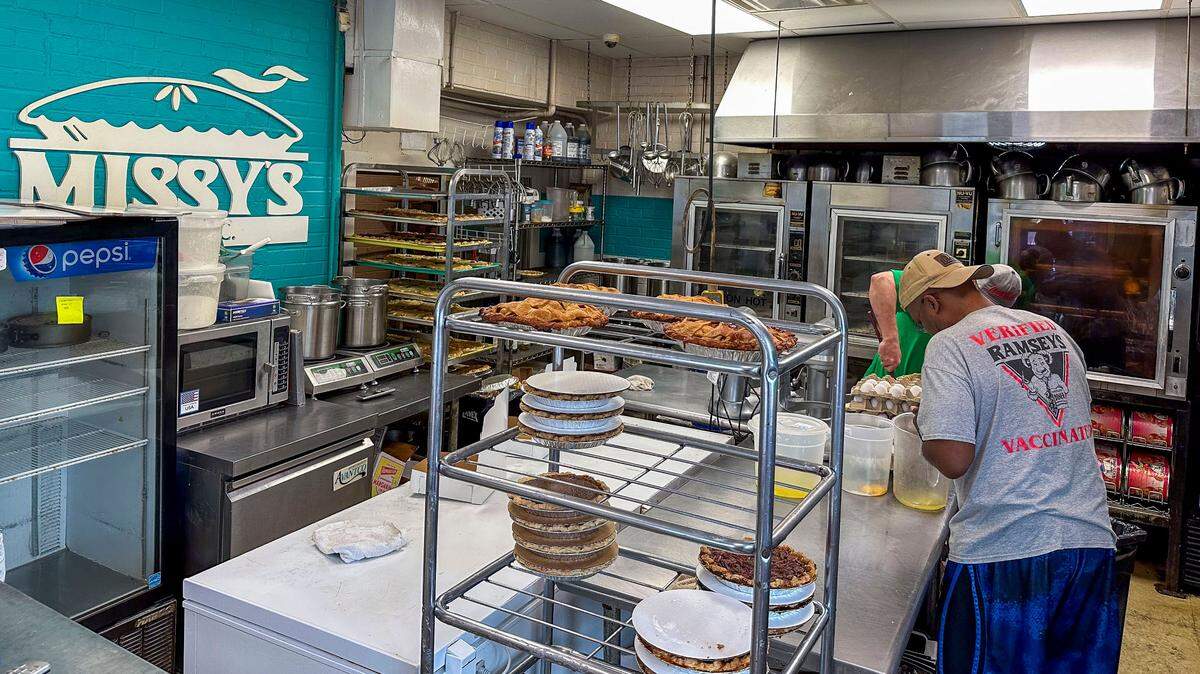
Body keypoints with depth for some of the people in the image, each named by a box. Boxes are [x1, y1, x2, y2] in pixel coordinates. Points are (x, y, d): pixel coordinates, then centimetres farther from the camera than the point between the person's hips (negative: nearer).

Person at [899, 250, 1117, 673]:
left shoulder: (949, 344, -10)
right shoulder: (1054, 330, 12)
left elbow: (953, 460, -19)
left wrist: (924, 430, 2)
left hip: (1004, 552, -6)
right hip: (1092, 542, 7)